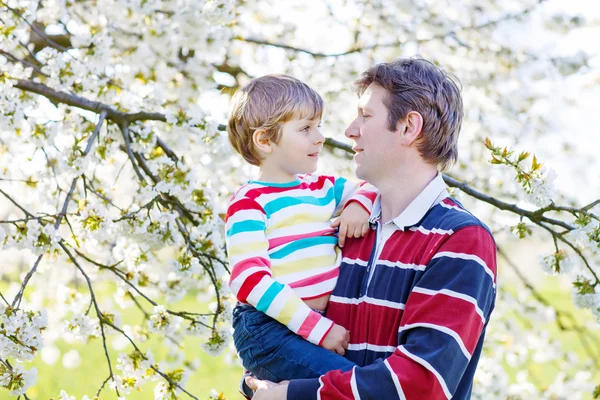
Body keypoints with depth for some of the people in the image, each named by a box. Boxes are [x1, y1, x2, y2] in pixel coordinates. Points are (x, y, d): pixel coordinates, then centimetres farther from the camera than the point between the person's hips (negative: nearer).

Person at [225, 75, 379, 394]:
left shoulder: (324, 189, 15)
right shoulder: (250, 202, -6)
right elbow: (250, 280, -16)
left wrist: (359, 204, 4)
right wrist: (317, 328, -21)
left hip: (322, 324, 8)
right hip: (269, 329, -8)